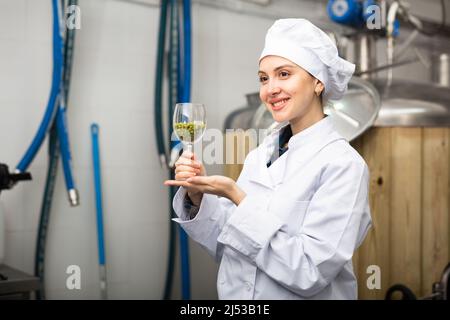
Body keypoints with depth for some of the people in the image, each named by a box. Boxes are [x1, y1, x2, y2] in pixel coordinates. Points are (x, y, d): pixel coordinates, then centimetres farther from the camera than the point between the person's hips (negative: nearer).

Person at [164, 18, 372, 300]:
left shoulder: (343, 163, -18)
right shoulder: (259, 155, -1)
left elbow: (309, 273, -24)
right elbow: (226, 247, 2)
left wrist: (236, 196, -24)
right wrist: (197, 196, -14)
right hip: (236, 294, 6)